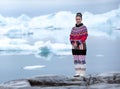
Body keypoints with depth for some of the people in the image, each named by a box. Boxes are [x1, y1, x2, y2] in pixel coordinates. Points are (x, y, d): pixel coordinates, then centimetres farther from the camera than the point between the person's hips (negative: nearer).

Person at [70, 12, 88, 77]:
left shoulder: (84, 27, -5)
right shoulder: (73, 28, 12)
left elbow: (84, 37, -11)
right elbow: (71, 37, 10)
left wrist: (78, 43, -17)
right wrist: (73, 42, -9)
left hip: (81, 47, -6)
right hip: (74, 47, 6)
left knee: (82, 60, -5)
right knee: (76, 60, 6)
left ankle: (83, 73, -1)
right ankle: (77, 73, 11)